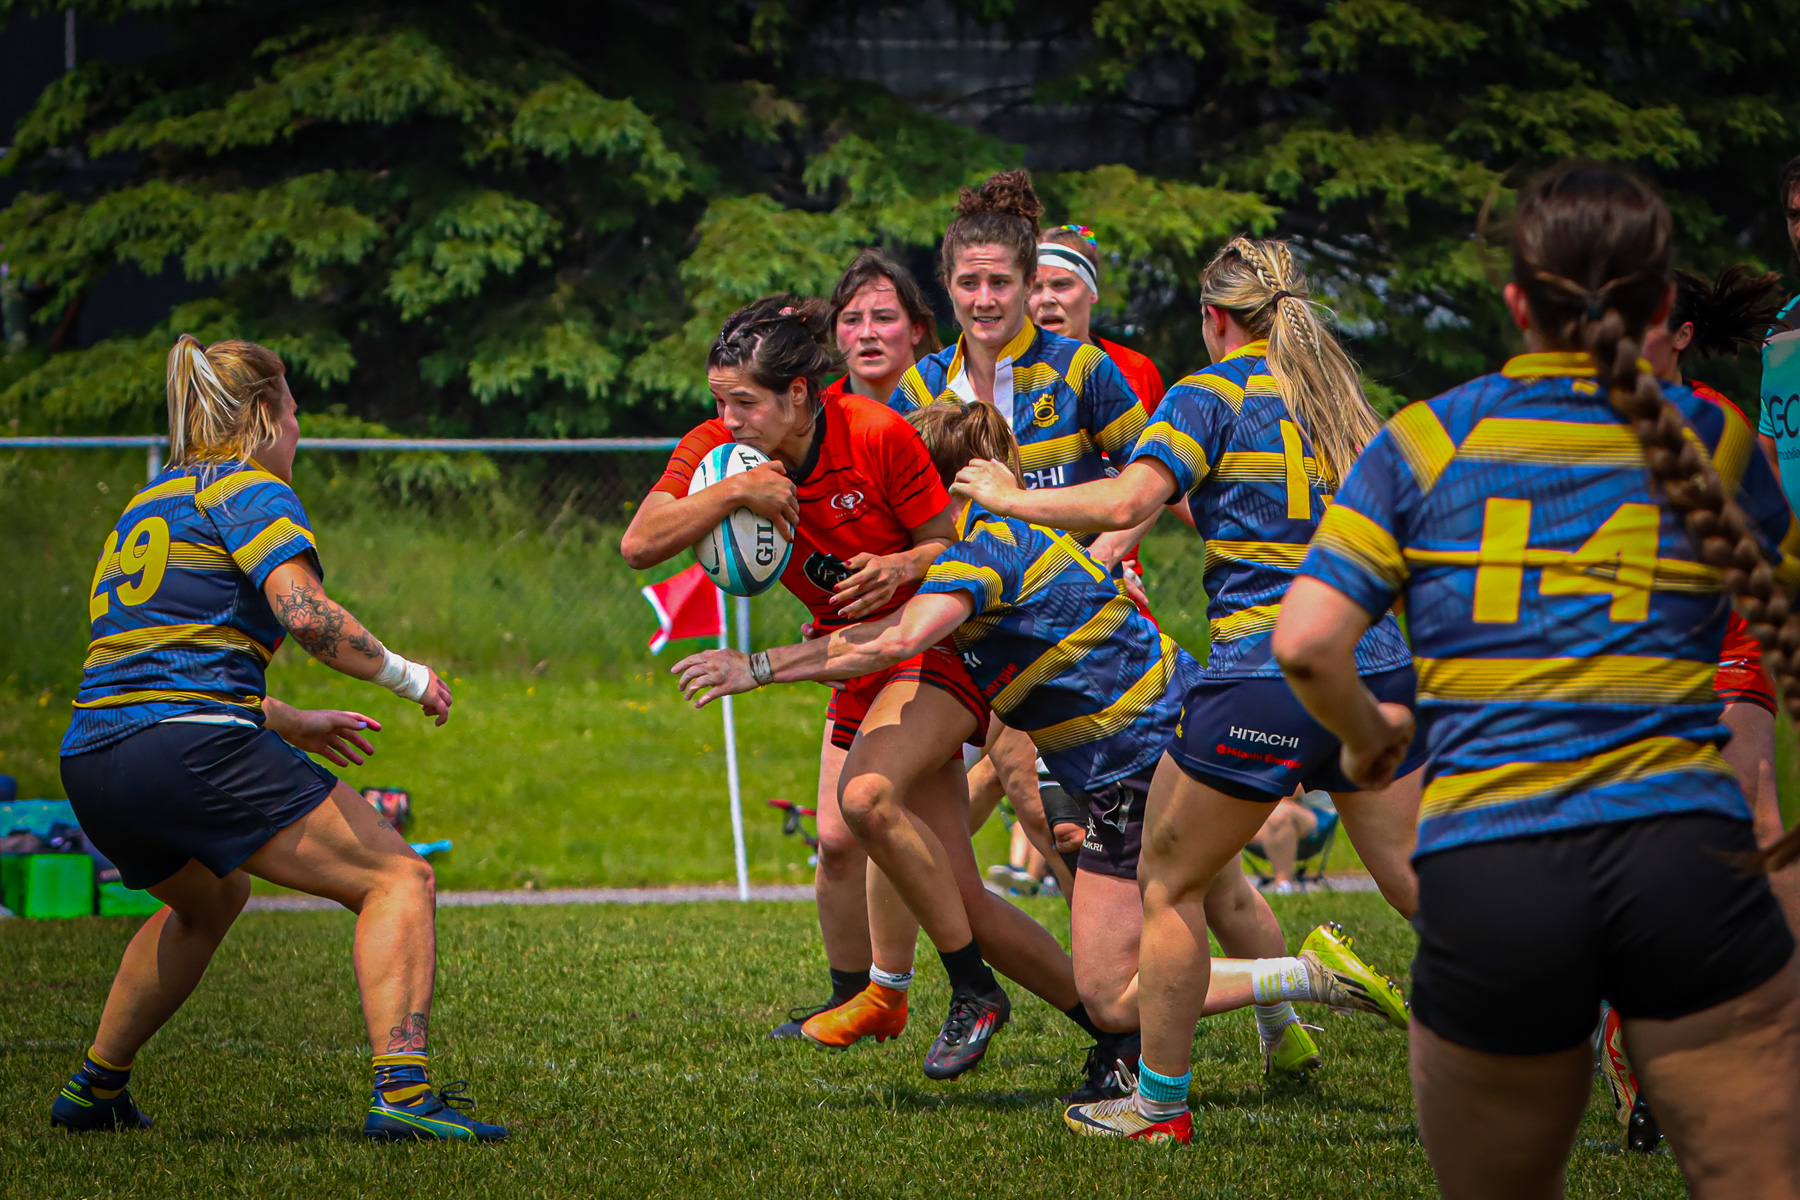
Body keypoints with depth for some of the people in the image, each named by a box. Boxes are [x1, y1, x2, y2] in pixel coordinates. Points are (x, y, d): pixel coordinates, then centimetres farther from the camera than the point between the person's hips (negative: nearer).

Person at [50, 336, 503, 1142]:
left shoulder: (146, 507, 25)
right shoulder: (247, 491, -1)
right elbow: (305, 614, -17)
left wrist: (292, 725, 37)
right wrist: (404, 675, -3)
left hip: (90, 760, 9)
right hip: (192, 751, -9)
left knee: (210, 899, 37)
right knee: (398, 878, -4)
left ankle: (94, 1090, 39)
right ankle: (401, 1091, -22)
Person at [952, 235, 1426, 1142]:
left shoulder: (1213, 395, -3)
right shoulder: (1336, 393, 16)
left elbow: (1127, 499, -17)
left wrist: (1012, 498, -3)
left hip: (1265, 672, -6)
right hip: (1377, 665, 6)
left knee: (1168, 884, 9)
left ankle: (1159, 1102, 15)